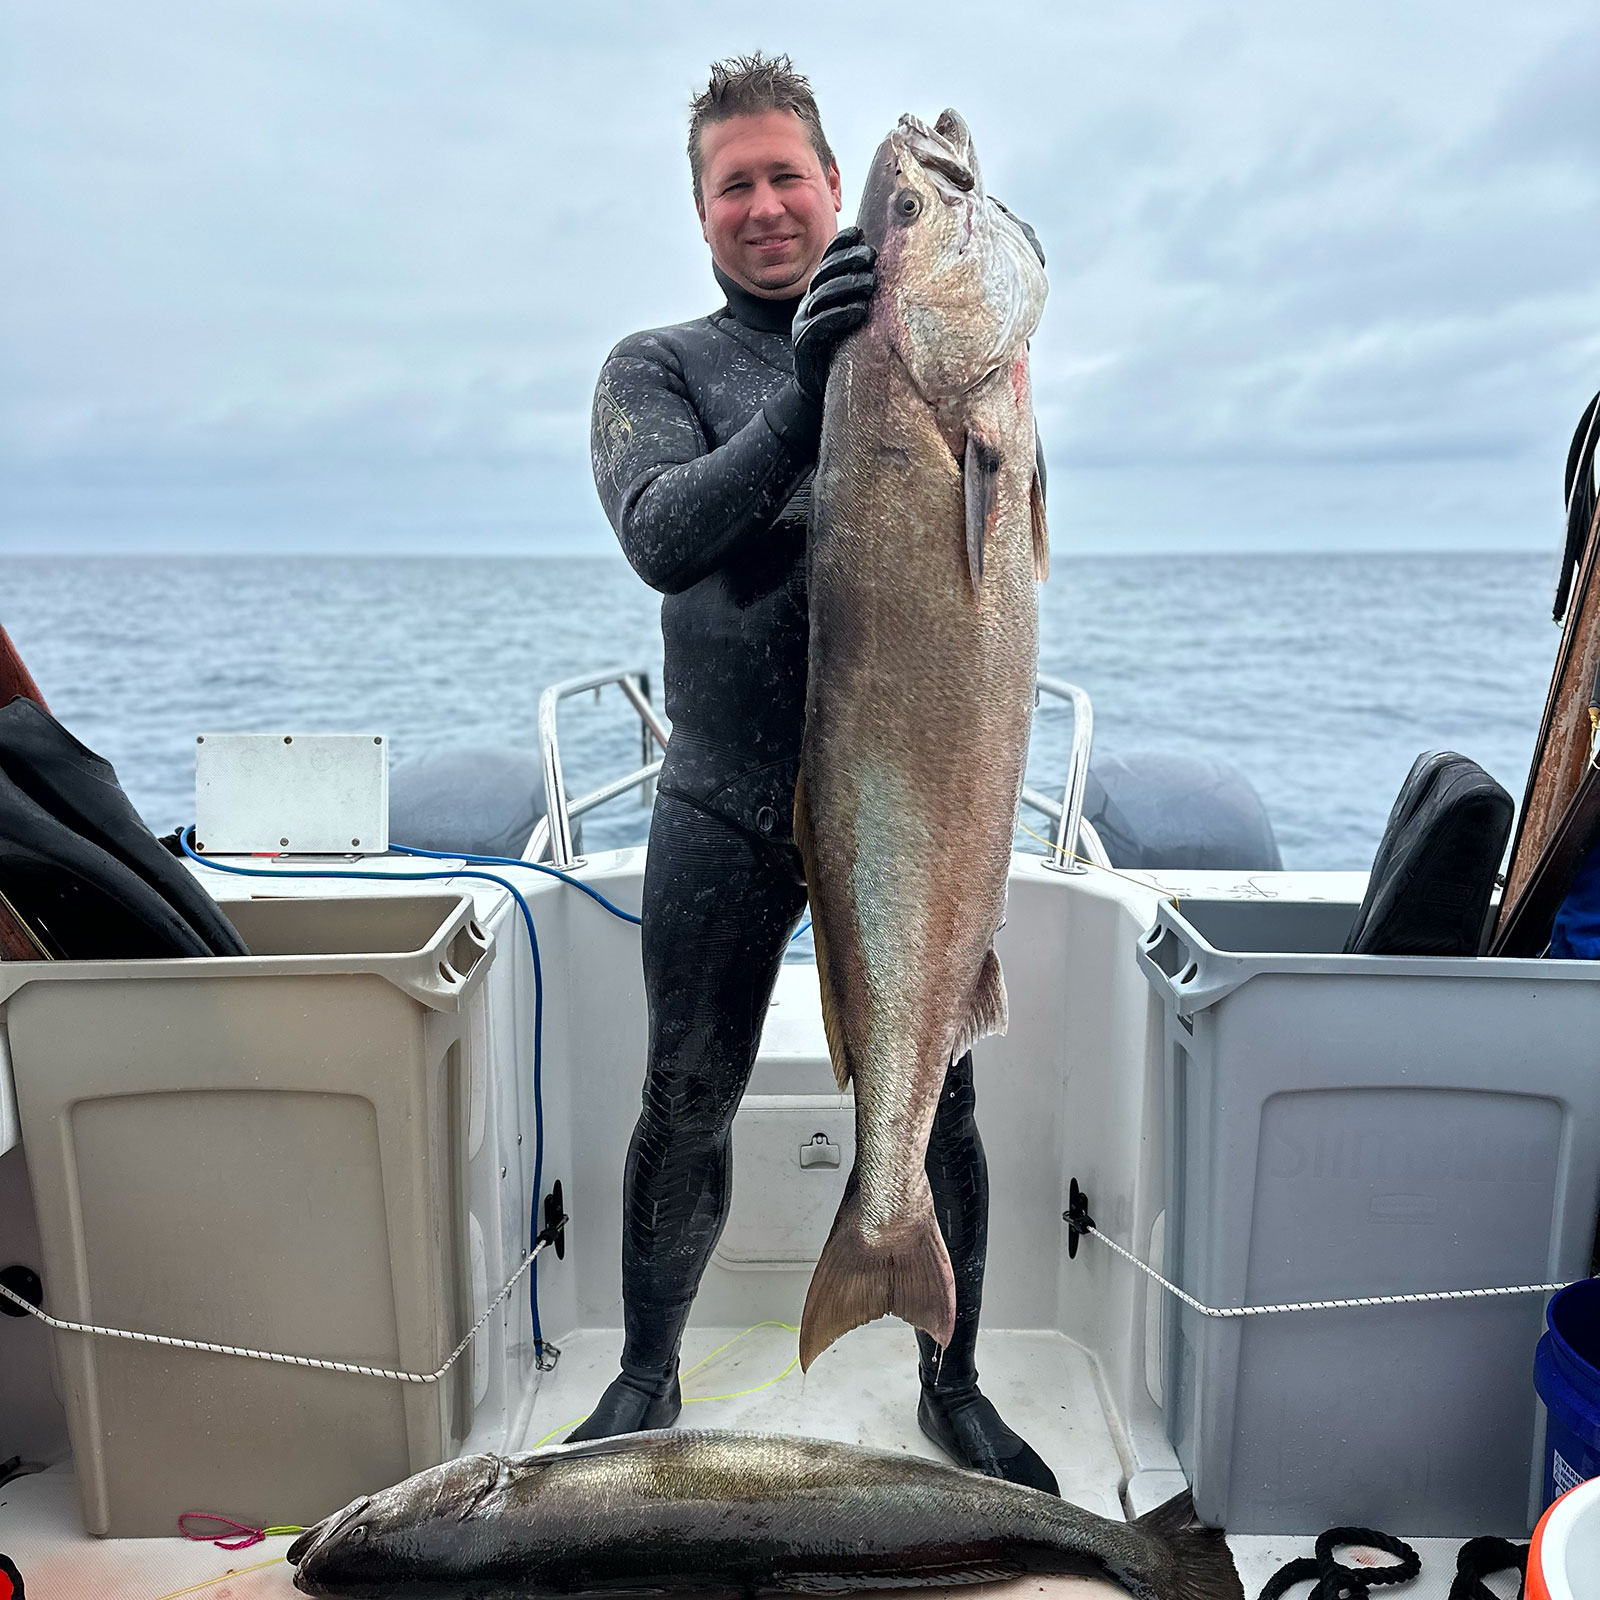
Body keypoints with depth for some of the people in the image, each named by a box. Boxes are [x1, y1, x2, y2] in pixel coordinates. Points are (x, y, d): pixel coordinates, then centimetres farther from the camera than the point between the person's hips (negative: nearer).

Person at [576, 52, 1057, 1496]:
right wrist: (805, 393, -29)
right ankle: (648, 1376, 32)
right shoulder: (659, 368, 4)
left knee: (937, 1104, 8)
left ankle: (953, 1383, 31)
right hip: (726, 809, 0)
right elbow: (662, 538, -16)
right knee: (685, 1106, 9)